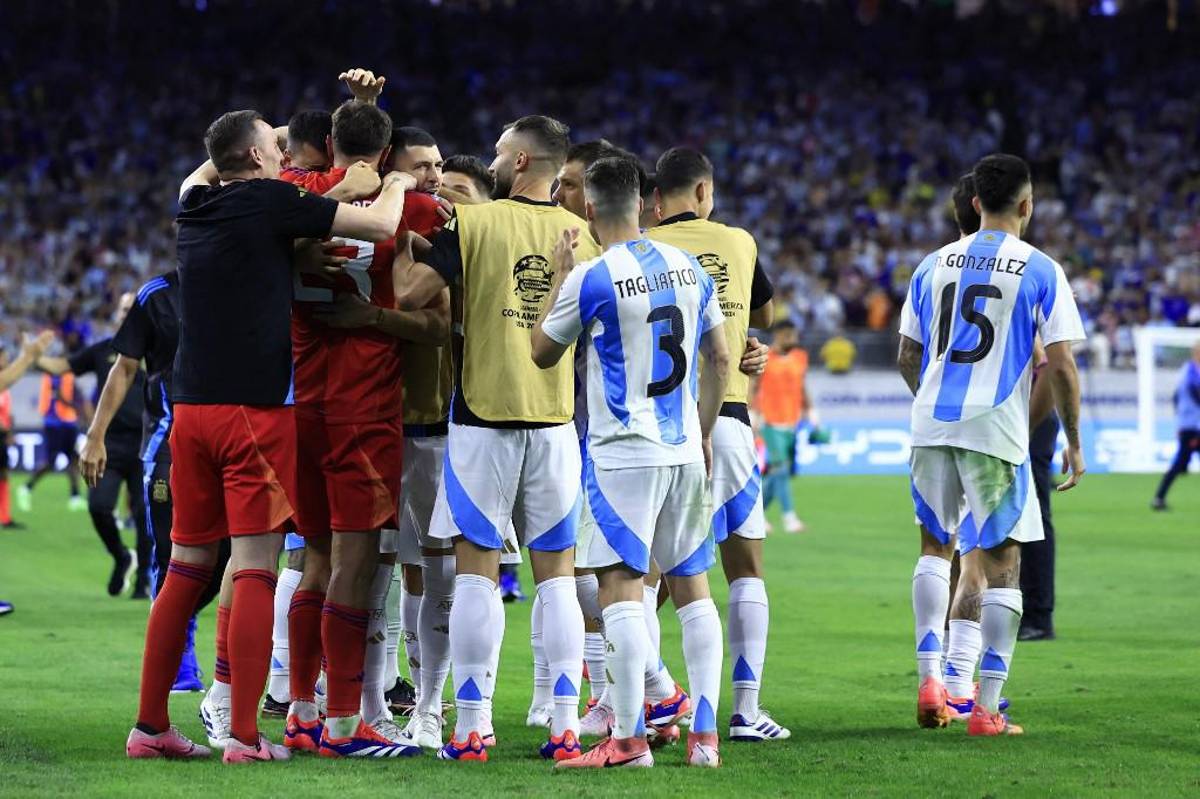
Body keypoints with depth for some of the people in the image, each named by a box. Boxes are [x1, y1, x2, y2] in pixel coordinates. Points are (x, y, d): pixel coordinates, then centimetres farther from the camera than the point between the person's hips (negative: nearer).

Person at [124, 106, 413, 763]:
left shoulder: (195, 204, 11)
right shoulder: (271, 202, -7)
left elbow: (201, 174, 37)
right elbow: (380, 224, -5)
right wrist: (395, 186, 15)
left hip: (191, 408, 7)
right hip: (254, 410, -7)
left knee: (187, 567, 12)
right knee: (255, 571, -5)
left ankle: (150, 726, 12)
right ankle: (244, 736, -8)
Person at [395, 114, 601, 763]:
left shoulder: (472, 223, -5)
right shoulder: (579, 235, 6)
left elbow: (409, 296, -12)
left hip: (482, 417, -3)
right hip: (555, 418, 3)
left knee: (476, 569, 0)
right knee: (556, 574, 6)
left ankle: (470, 730, -1)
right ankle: (565, 727, 2)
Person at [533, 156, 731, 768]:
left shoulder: (591, 279, -10)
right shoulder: (689, 268, 8)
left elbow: (544, 353, 4)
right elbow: (720, 358, 15)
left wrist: (559, 276, 12)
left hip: (623, 452, -6)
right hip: (684, 449, 6)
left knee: (621, 585, -5)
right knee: (691, 584, 10)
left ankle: (629, 739, -9)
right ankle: (705, 734, 8)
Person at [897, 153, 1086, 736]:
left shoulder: (934, 265, 9)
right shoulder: (1040, 271, -4)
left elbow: (907, 359, 14)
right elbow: (1060, 367, -7)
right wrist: (1073, 443, 2)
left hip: (932, 425, 4)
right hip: (997, 430, -4)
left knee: (935, 545, 22)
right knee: (1000, 564, 3)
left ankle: (929, 676, 10)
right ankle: (986, 709, 1)